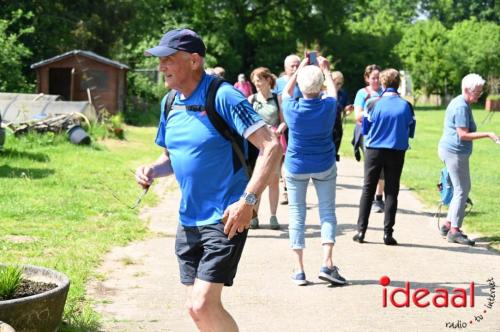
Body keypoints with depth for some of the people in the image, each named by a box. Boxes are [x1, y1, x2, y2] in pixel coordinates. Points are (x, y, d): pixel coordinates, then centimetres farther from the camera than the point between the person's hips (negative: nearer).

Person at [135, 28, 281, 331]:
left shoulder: (222, 96, -16)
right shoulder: (170, 103, 8)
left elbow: (271, 146, -21)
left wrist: (248, 201, -28)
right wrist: (152, 170, -2)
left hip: (225, 220, -8)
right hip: (188, 220, 8)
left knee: (203, 305, -16)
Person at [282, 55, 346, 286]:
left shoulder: (292, 109, -15)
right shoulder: (328, 107, -14)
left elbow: (286, 92, 9)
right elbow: (333, 92, 11)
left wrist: (300, 68, 17)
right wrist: (326, 70, 24)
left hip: (296, 167, 0)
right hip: (324, 167, 0)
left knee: (297, 214, 7)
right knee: (327, 211, 7)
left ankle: (299, 270, 5)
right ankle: (327, 263, -8)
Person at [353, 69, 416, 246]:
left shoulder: (375, 104, -7)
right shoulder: (406, 105, -5)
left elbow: (365, 129, 2)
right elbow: (411, 131, 3)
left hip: (374, 151, 0)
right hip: (397, 152, 0)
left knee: (368, 190, 10)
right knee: (391, 192, 7)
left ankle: (361, 231, 7)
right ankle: (388, 233, 4)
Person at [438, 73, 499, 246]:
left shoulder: (459, 103, 14)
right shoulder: (462, 107, -19)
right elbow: (463, 135, -23)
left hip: (452, 151, 11)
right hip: (455, 152, -11)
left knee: (463, 189, 17)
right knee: (461, 191, -6)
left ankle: (448, 224, 21)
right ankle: (454, 231, -3)